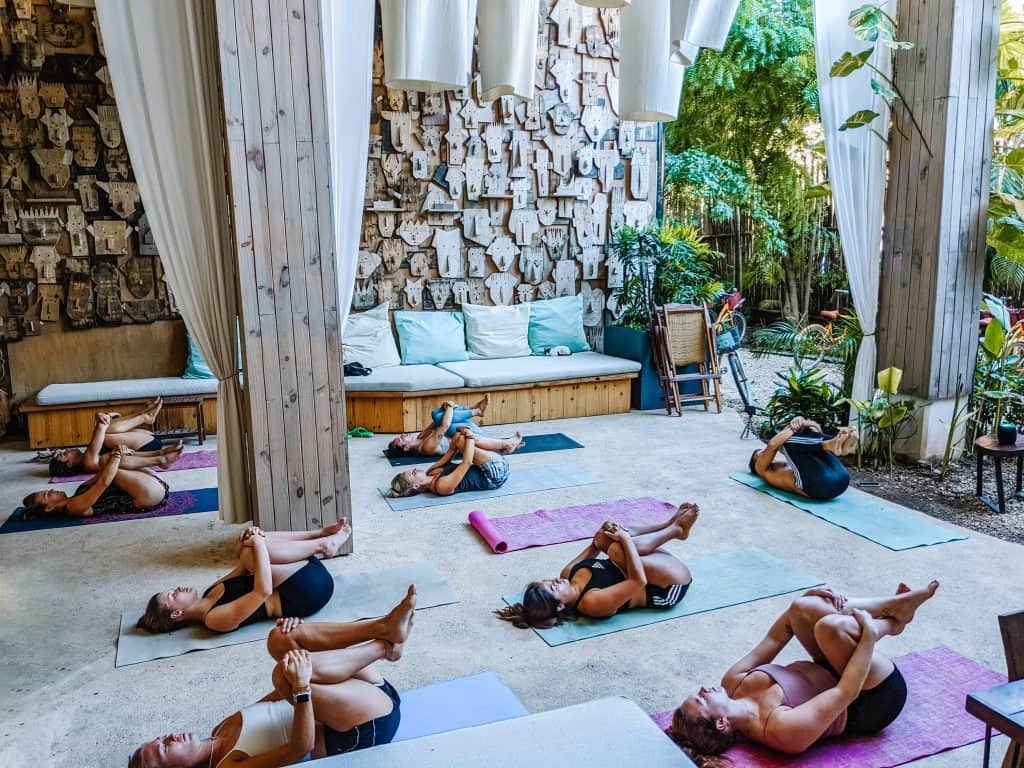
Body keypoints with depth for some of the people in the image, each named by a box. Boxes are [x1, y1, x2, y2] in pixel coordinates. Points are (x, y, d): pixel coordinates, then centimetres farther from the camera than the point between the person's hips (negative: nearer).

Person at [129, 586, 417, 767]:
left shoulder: (222, 730, 12)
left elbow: (283, 696, 17)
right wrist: (301, 687, -40)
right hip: (370, 724, -7)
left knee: (280, 639, -6)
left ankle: (385, 627, -17)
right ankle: (385, 645, -18)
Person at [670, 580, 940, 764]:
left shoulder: (733, 683, -15)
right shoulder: (782, 728, -38)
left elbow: (772, 641, -3)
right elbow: (846, 692, -33)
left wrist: (806, 599, -7)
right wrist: (869, 636, -26)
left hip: (828, 672, 7)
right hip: (874, 700, -7)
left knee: (803, 608, -10)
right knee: (830, 626, -32)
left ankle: (898, 603, 7)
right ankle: (891, 622, 2)